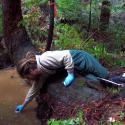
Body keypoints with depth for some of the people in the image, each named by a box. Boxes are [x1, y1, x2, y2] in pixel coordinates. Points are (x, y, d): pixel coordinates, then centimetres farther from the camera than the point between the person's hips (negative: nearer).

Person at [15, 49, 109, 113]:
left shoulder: (43, 60, -32)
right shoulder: (41, 75, -3)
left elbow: (66, 56, -33)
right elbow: (35, 88, 11)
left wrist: (70, 74, -28)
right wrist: (23, 105, 18)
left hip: (79, 59, -6)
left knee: (104, 76, 6)